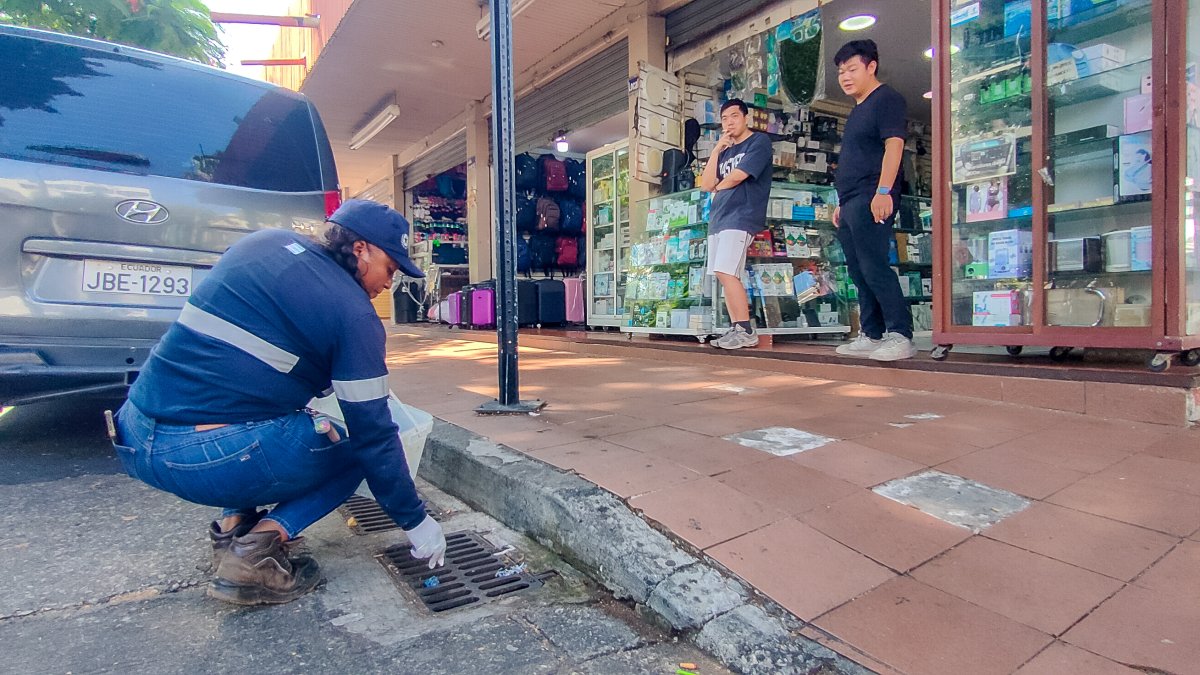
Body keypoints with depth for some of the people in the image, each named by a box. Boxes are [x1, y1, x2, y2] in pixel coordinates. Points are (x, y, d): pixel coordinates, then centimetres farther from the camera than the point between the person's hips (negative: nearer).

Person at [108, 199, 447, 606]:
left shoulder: (265, 240, 11)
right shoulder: (354, 314, -8)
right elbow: (374, 437, -6)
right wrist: (416, 522, 6)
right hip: (212, 457, -7)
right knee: (353, 449, 15)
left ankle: (234, 525, 16)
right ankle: (257, 553, -4)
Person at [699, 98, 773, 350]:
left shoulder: (759, 142, 1)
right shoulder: (725, 151, 23)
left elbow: (737, 176, -11)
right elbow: (706, 185, 11)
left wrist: (718, 186, 9)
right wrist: (716, 150, 5)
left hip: (741, 217, -8)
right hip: (718, 218, 8)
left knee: (726, 272, -19)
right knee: (724, 276, 4)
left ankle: (746, 331, -15)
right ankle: (736, 329, 8)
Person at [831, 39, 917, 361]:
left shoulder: (886, 99, -2)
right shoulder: (858, 110, 26)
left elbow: (893, 145, -14)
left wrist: (883, 191, -25)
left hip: (871, 201, -10)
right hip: (851, 203, 10)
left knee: (874, 268, -15)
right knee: (860, 273, 8)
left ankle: (900, 335, -12)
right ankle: (871, 335, 14)